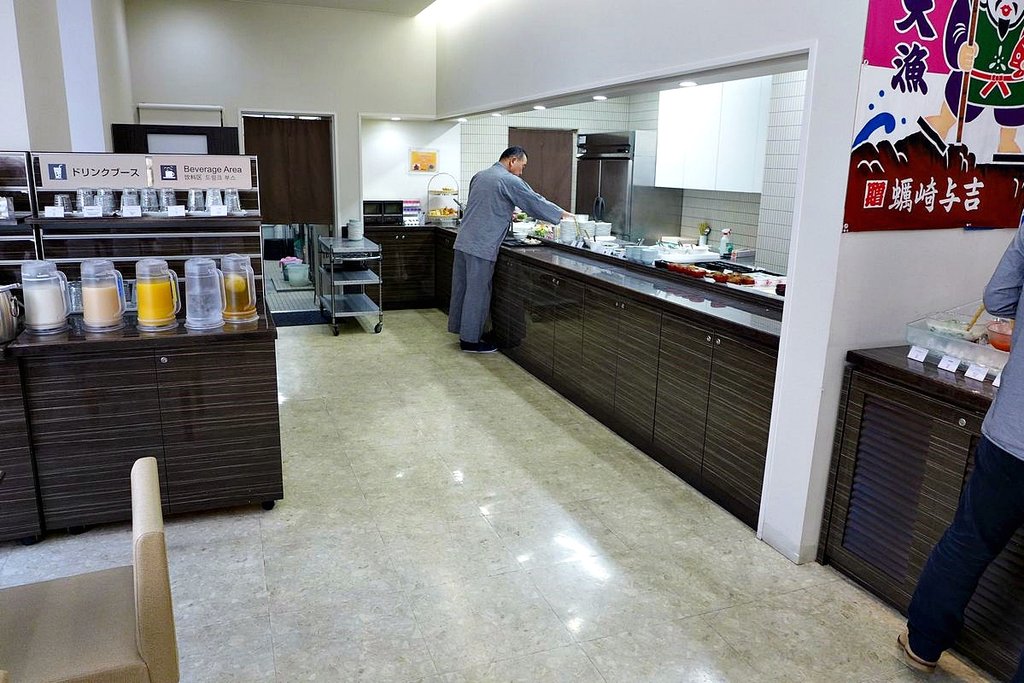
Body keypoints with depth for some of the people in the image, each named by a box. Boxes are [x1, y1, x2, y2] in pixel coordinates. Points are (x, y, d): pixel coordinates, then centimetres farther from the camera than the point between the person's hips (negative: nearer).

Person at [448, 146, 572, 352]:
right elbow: (536, 202, -4)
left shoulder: (479, 176, 15)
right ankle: (471, 340, 7)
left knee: (462, 288, 14)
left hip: (463, 241, 8)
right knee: (477, 292, 0)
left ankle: (462, 331, 26)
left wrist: (505, 215, 27)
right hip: (482, 247, -8)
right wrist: (562, 214, 8)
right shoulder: (510, 181, -10)